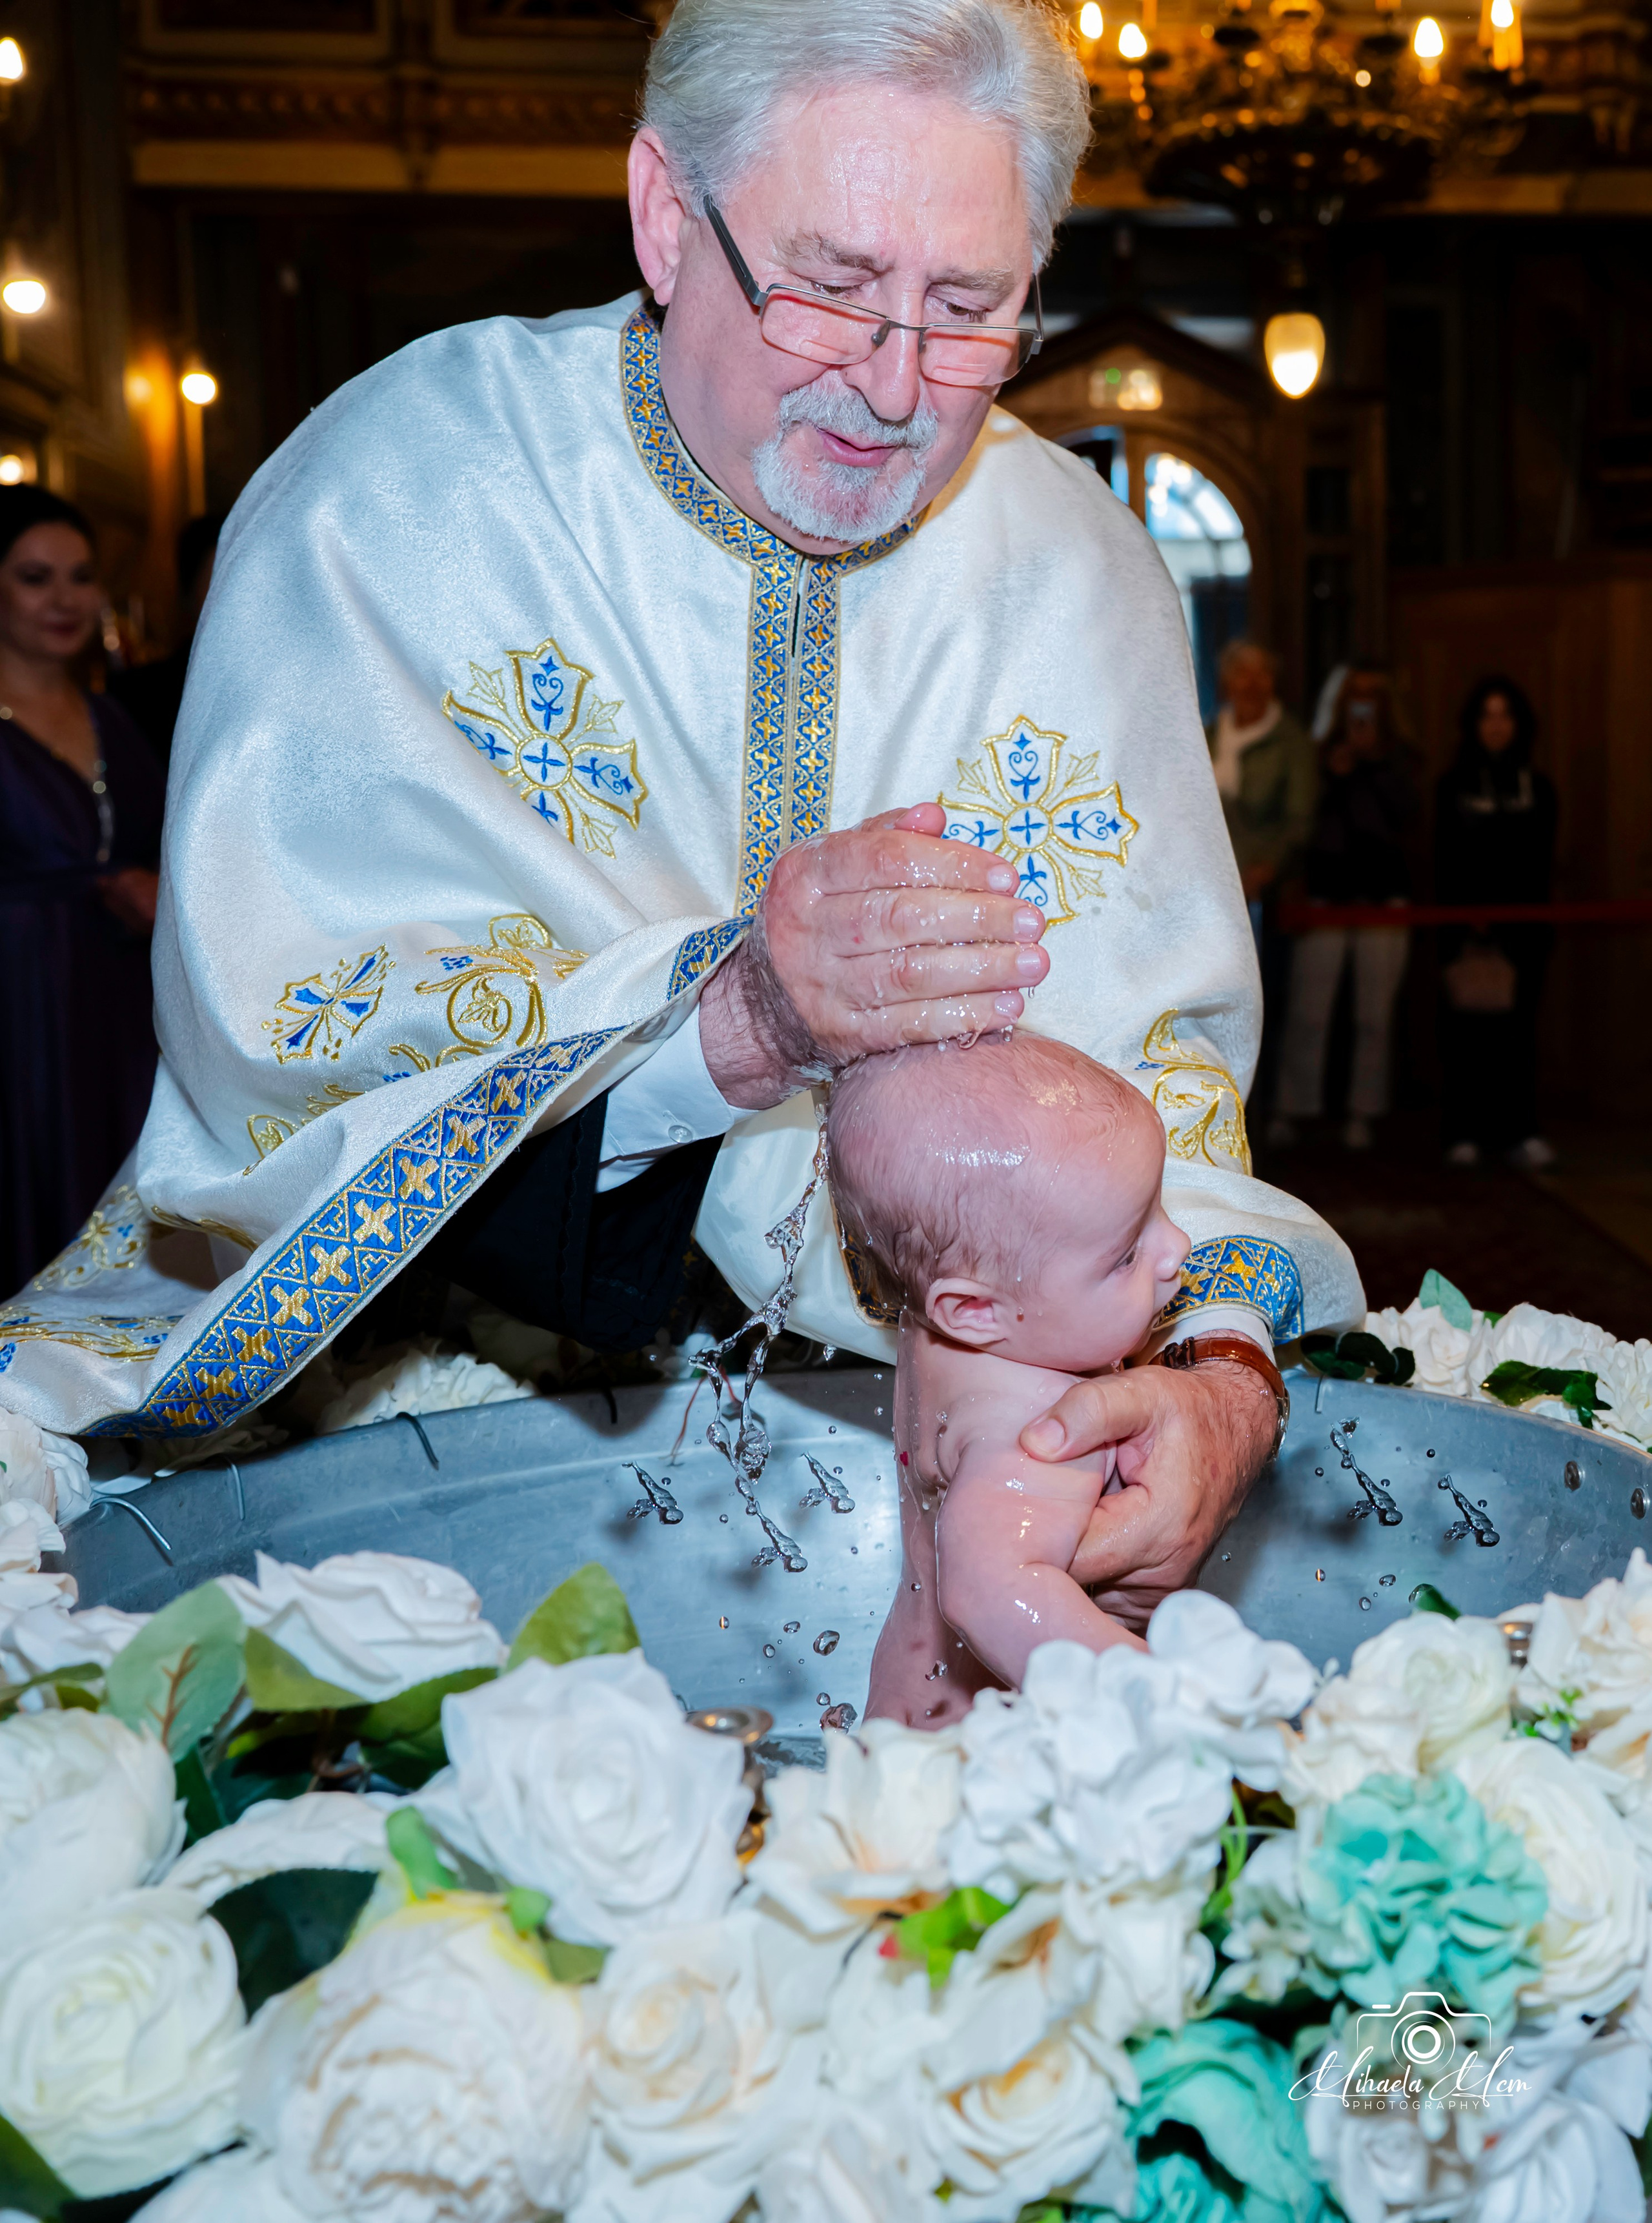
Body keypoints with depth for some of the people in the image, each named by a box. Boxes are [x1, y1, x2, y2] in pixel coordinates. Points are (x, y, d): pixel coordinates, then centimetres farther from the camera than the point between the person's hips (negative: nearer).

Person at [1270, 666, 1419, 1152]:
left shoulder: (1396, 757, 12)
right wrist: (1332, 776, -11)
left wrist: (1378, 761, -10)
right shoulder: (1319, 753, 8)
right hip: (1326, 894, -1)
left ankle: (1361, 1114, 5)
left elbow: (1407, 811, -4)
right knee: (1307, 1012, -7)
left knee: (1374, 1016, 0)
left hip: (1383, 897, 1)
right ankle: (1290, 1108, 0)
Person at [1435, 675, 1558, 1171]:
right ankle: (1466, 1133, -1)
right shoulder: (1453, 787, 6)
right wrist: (1467, 923, -11)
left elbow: (1541, 868, 6)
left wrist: (1537, 919, -8)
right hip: (1465, 927, -1)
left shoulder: (1537, 789, 10)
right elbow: (1445, 865, 0)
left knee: (1517, 1027, -1)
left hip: (1520, 926, 1)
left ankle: (1521, 1133, -1)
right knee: (1467, 1031, -4)